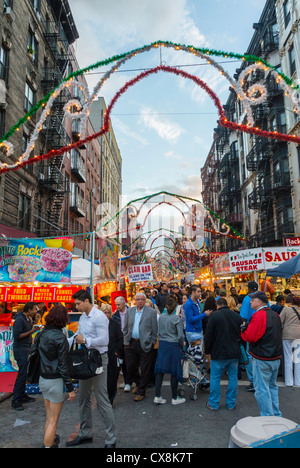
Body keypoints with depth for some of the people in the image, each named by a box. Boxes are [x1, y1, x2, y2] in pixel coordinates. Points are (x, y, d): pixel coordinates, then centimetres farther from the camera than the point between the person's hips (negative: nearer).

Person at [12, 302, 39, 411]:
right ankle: (15, 401, 4)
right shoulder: (20, 320, -18)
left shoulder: (28, 319, 10)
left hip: (26, 349, 9)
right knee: (22, 374, -6)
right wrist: (31, 331, -20)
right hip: (21, 350, -9)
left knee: (25, 373, 15)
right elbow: (17, 336, -22)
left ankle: (22, 396, 26)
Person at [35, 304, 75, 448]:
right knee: (53, 420, 7)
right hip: (55, 381, -7)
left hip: (42, 379, 7)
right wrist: (70, 388, -11)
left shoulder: (41, 334, 0)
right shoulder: (60, 337, -19)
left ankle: (50, 440, 38)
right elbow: (63, 365, -18)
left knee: (49, 417, 23)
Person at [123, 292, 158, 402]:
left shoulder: (151, 312, -3)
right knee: (130, 367, 11)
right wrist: (125, 341, 7)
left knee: (145, 370, 5)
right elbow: (125, 328, 13)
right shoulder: (130, 311, 9)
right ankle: (138, 383, 38)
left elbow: (154, 330, -2)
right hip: (131, 343, 4)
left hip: (145, 344, -4)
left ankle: (141, 392, 22)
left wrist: (152, 343, -5)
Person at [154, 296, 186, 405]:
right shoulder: (176, 318, -13)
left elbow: (159, 332, 8)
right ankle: (174, 398, 17)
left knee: (160, 369, 10)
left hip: (162, 344, 5)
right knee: (174, 371, 7)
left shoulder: (161, 317, 1)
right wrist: (182, 345, 6)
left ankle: (157, 396, 12)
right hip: (173, 346, -4)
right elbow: (180, 335, -11)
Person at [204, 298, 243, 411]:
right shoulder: (237, 316, 5)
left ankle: (214, 404, 15)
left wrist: (207, 351, 2)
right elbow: (242, 335, 14)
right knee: (233, 378, 13)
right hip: (234, 353, 5)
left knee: (215, 378, 7)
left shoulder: (215, 316, -10)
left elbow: (208, 336, -9)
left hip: (219, 353, -4)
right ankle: (231, 404, 22)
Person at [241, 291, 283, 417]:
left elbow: (250, 337, -22)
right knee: (272, 386, 21)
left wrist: (242, 329, -3)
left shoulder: (259, 315, -19)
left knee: (262, 389, 2)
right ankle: (276, 415, 29)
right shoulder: (275, 314, 8)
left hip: (262, 360, -9)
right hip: (276, 357, 9)